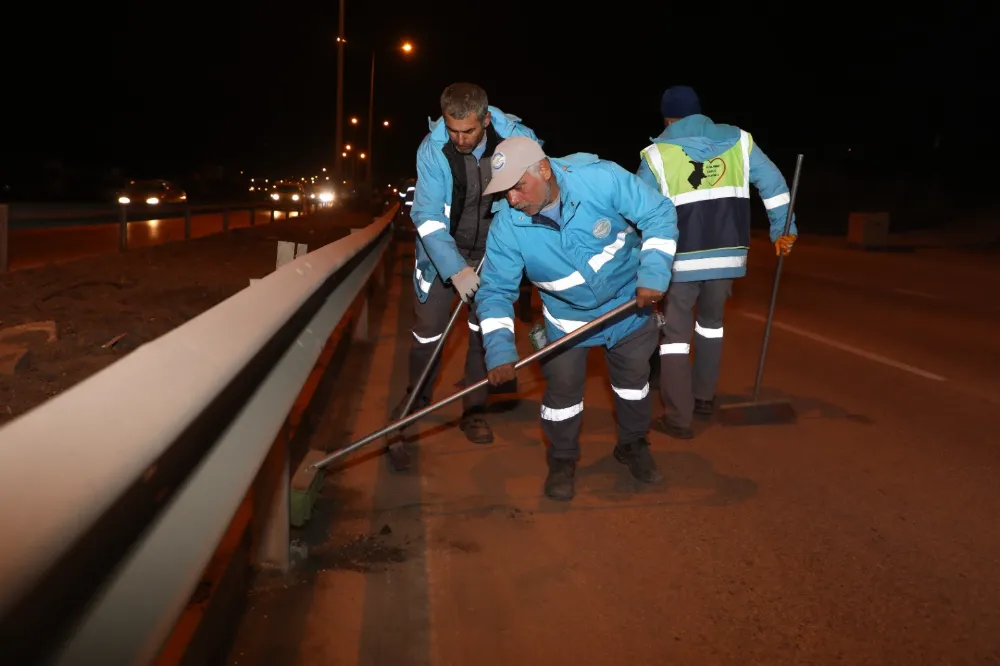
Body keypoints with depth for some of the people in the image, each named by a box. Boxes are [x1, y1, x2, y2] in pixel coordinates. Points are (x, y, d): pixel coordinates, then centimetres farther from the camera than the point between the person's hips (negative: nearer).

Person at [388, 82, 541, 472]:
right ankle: (415, 401, 27)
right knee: (428, 330, 2)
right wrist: (455, 269, -35)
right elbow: (427, 216, -25)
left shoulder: (516, 137, -18)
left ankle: (475, 411, 17)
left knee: (484, 329, 3)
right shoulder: (432, 149, -22)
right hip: (443, 250, -1)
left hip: (492, 249, 1)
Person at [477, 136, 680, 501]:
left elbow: (659, 214, -20)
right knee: (563, 389, 3)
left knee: (633, 379, 17)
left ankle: (633, 446, 43)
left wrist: (654, 274, -29)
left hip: (629, 301, 1)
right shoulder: (507, 225, -26)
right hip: (567, 317, 0)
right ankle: (562, 460, 30)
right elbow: (495, 290, -21)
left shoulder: (601, 178, -31)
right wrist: (499, 350, -34)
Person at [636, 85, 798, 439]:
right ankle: (704, 397, 33)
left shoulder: (657, 153, -2)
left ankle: (679, 418, 3)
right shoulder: (738, 140, 7)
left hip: (681, 260, -3)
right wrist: (782, 232, 14)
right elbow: (773, 183, 7)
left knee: (675, 333, 6)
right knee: (711, 322, 24)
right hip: (727, 256, 4)